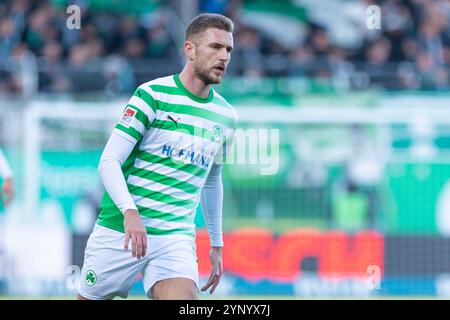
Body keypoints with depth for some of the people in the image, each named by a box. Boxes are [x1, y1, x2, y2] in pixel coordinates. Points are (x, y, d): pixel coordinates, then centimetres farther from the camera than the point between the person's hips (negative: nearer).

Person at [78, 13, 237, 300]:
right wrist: (130, 212, -27)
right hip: (120, 231, -3)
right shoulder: (153, 94, -6)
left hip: (176, 237, 3)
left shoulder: (226, 117, 10)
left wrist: (216, 244, 26)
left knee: (185, 299, -24)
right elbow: (109, 161, -11)